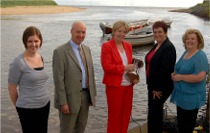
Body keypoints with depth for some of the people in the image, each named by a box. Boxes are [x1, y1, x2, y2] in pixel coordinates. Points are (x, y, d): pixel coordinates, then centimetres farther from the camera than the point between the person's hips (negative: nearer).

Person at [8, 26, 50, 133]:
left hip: (45, 105, 6)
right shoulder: (18, 62, -15)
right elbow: (11, 88, -7)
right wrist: (18, 105, 4)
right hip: (28, 108, -6)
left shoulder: (41, 58, 4)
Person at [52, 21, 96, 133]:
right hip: (69, 98, -6)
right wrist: (63, 102, -17)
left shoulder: (86, 49, 9)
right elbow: (58, 79, -16)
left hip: (85, 96, 7)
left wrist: (93, 93, 12)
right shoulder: (60, 51, -14)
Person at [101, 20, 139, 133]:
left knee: (126, 114, 13)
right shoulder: (106, 46, -9)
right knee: (114, 115, 6)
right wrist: (124, 68, -17)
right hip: (114, 86, -6)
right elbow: (107, 66, -17)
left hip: (128, 85, 6)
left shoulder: (128, 45, 11)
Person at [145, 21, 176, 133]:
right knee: (156, 111, 18)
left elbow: (165, 69, -22)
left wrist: (157, 88, -19)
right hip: (153, 85, 9)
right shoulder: (157, 45, 12)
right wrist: (152, 86, 10)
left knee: (153, 114, -4)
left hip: (161, 87, -9)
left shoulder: (169, 47, -17)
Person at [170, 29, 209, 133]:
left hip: (191, 97, -8)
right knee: (180, 124, 20)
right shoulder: (186, 53, 9)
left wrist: (180, 77, -21)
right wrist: (174, 74, 0)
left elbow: (200, 77, -29)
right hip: (181, 95, 8)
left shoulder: (200, 56, -17)